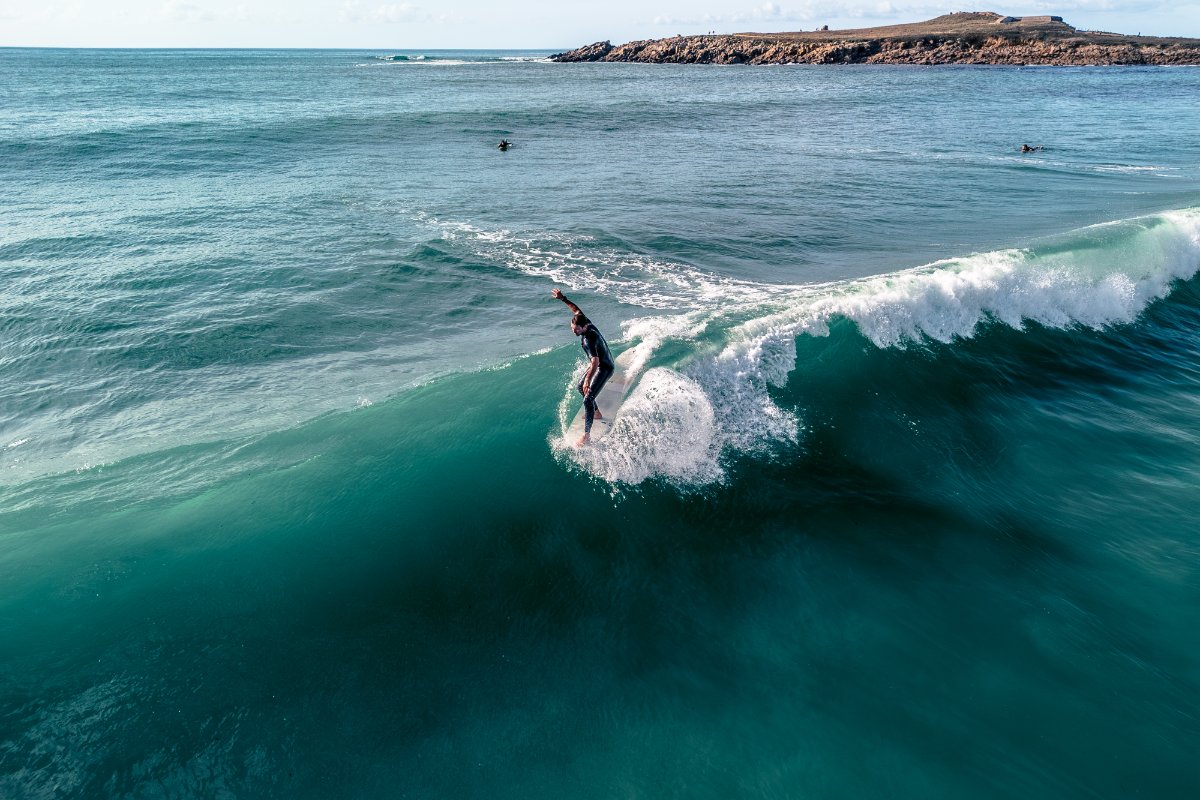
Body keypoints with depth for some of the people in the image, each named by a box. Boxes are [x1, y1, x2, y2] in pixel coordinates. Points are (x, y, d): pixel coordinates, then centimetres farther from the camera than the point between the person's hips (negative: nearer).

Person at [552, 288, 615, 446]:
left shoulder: (588, 339, -32)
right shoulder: (587, 323, -7)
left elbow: (595, 361, -42)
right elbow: (577, 310, 12)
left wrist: (588, 380, -48)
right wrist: (563, 299, 13)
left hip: (604, 368, -10)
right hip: (598, 365, 10)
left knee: (588, 399, -18)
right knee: (580, 388, 25)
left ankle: (587, 435, -17)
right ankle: (596, 413, 42)